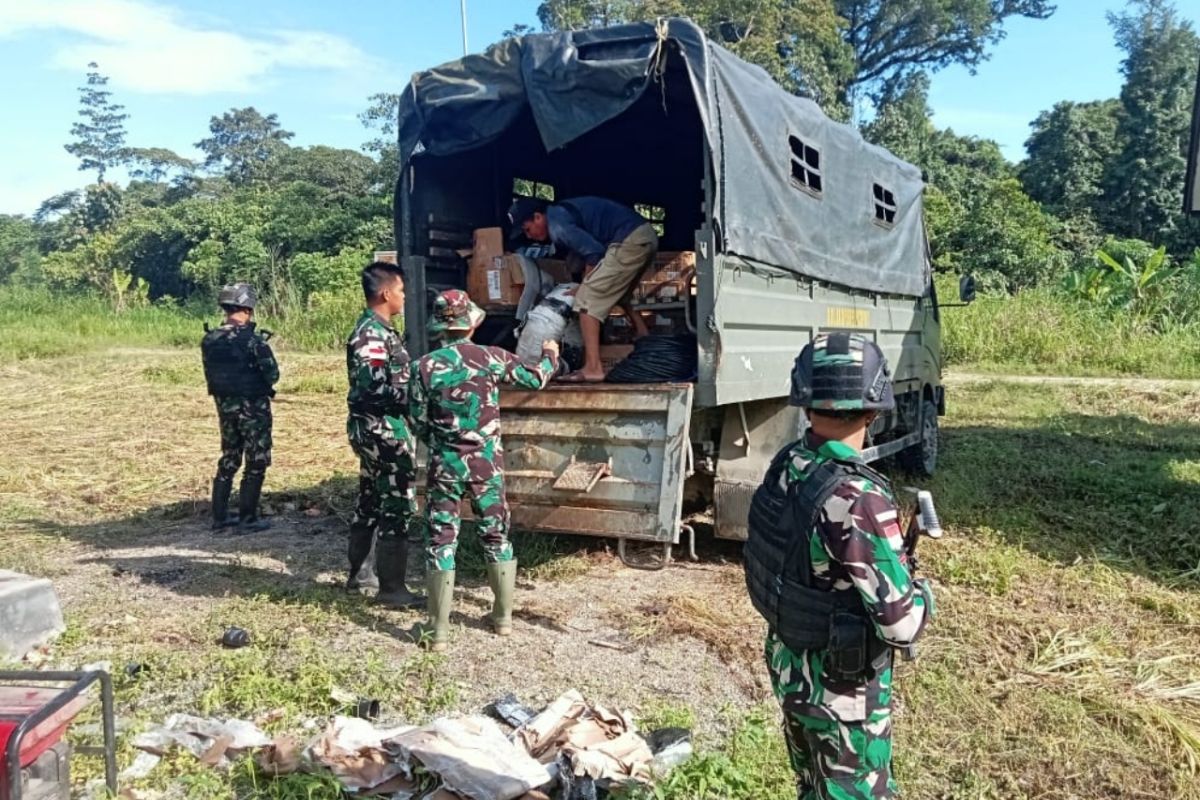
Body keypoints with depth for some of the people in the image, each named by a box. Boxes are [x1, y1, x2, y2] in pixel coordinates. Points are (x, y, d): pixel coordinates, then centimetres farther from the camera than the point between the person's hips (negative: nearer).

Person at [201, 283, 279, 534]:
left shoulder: (209, 340, 1)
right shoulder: (252, 339, -18)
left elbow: (210, 375, 8)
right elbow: (272, 375, -13)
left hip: (224, 406, 6)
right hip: (252, 407, -6)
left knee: (228, 460, 18)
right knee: (256, 463, 4)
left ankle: (220, 516, 22)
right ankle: (248, 519, 6)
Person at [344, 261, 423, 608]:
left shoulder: (377, 330, 14)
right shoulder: (371, 336, -18)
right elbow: (375, 389, -25)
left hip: (376, 430, 11)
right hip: (385, 432, -11)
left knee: (370, 503, 18)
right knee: (397, 509, -5)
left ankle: (360, 573, 31)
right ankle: (391, 588, 2)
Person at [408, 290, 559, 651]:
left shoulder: (425, 366, -8)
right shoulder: (493, 358, -6)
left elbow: (418, 423, -2)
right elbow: (536, 378, 10)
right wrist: (550, 355, 30)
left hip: (445, 466, -1)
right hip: (487, 464, 1)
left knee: (441, 544, 6)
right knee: (497, 538, 16)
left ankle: (438, 630, 9)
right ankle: (503, 616, 26)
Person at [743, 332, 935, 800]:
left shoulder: (783, 469, -7)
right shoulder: (858, 499, -31)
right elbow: (901, 624, -26)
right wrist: (922, 592, -5)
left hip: (788, 666, 7)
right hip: (843, 690, -7)